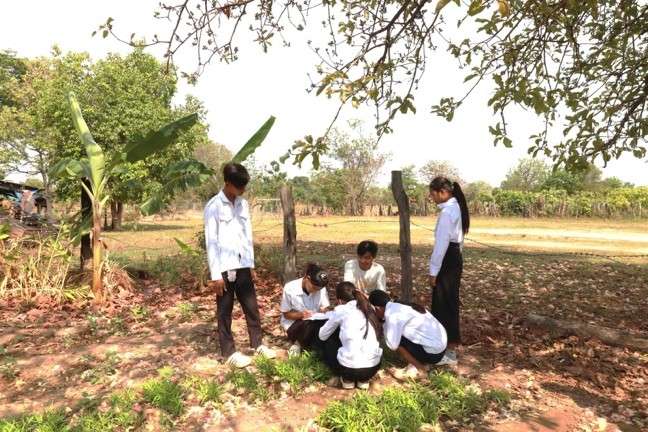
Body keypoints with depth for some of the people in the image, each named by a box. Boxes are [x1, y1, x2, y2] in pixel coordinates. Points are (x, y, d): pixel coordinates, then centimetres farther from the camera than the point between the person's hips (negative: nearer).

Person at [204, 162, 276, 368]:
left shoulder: (243, 204, 8)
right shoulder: (214, 207, -11)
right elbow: (211, 242, -12)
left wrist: (251, 264, 11)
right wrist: (216, 274, -13)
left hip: (243, 266, 6)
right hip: (224, 268, -6)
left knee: (252, 307, 13)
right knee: (225, 312, 7)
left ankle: (258, 344, 28)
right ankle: (230, 352, 20)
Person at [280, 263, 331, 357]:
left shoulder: (321, 289, -10)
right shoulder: (290, 288, -18)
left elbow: (325, 308, 0)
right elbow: (286, 314, -9)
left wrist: (324, 311, -25)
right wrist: (301, 314, -28)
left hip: (315, 323, 4)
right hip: (293, 324, -4)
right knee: (310, 326, -35)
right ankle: (299, 343, -2)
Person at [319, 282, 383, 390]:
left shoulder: (340, 310, 1)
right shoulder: (369, 308, 13)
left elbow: (322, 335, 11)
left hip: (349, 368, -5)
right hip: (373, 368, 5)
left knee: (327, 340, 23)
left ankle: (347, 379, 15)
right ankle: (363, 380, 19)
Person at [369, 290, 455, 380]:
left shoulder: (392, 315, -18)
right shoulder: (400, 306, 8)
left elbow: (392, 345, -18)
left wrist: (384, 324, -6)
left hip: (432, 352, -9)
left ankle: (419, 367, 7)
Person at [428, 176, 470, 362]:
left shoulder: (447, 212, -19)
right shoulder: (456, 207, 12)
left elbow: (441, 244, -21)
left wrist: (433, 271, -16)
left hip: (447, 260, -10)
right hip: (455, 258, 10)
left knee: (444, 304, 0)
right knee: (449, 303, 18)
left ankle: (448, 349, 10)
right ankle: (449, 344, 31)